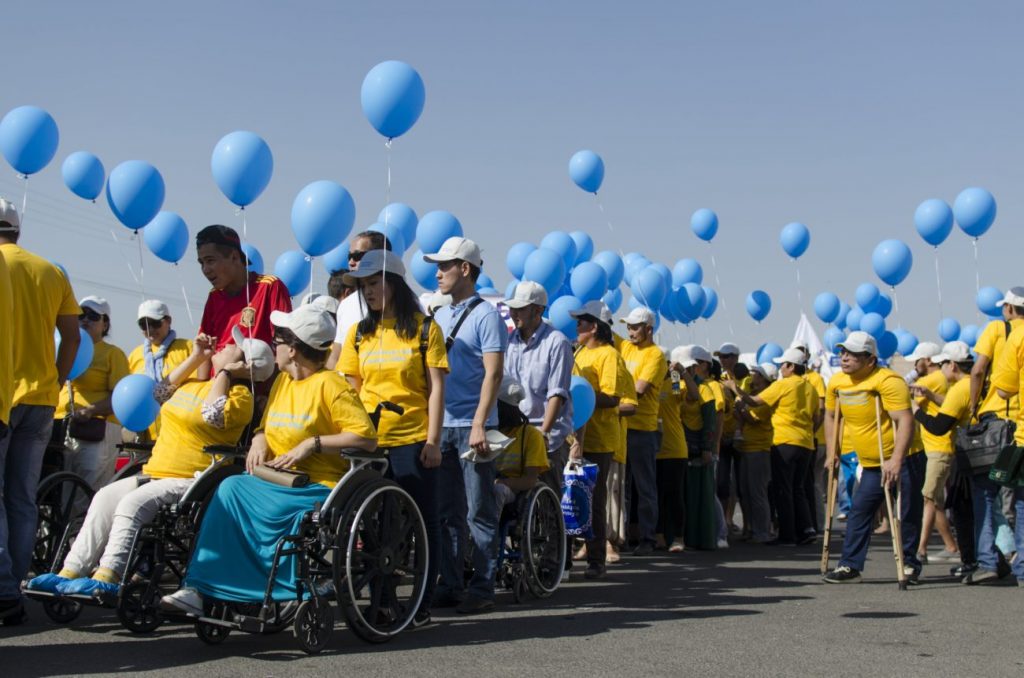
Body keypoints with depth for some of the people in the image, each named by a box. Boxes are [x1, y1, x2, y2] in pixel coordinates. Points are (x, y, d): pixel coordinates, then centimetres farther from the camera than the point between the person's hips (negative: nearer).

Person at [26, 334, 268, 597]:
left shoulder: (240, 394, -5)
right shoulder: (194, 383, 24)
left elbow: (214, 416, -21)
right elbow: (160, 393, 21)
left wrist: (224, 372, -10)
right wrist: (196, 357, 18)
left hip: (191, 480, -8)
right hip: (156, 474, 9)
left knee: (133, 503, -28)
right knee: (105, 497, -9)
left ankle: (106, 578, -32)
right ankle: (72, 572, -12)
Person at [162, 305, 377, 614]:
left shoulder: (329, 384, -8)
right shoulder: (282, 381, 17)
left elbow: (367, 438, -14)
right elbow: (267, 426, 27)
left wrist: (313, 444, -18)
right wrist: (260, 439, 4)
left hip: (320, 487, -7)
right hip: (282, 482, 7)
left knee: (234, 492, -25)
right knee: (230, 488, -19)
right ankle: (201, 589, -21)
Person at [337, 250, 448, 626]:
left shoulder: (424, 328, 0)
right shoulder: (359, 333, 10)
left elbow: (436, 387, -3)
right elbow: (350, 389, 11)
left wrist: (433, 440, -9)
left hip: (413, 440, -3)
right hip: (369, 442, 4)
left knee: (423, 522, 2)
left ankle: (422, 604, 11)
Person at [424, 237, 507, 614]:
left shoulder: (485, 315, -5)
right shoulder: (440, 316, 16)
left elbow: (493, 373, -12)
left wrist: (479, 425, -20)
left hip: (471, 427, -7)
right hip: (441, 426, 7)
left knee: (479, 512, -1)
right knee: (448, 512, 10)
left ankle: (482, 587, 4)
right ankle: (450, 585, 16)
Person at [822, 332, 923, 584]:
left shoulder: (888, 381, -22)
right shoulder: (836, 383, 1)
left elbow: (905, 421, -29)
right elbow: (830, 416, 16)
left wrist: (896, 460, -37)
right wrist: (833, 453, 10)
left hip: (903, 460, -7)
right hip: (871, 464, 7)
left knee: (907, 514, 0)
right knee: (859, 512, 3)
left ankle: (909, 565, 14)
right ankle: (850, 566, 6)